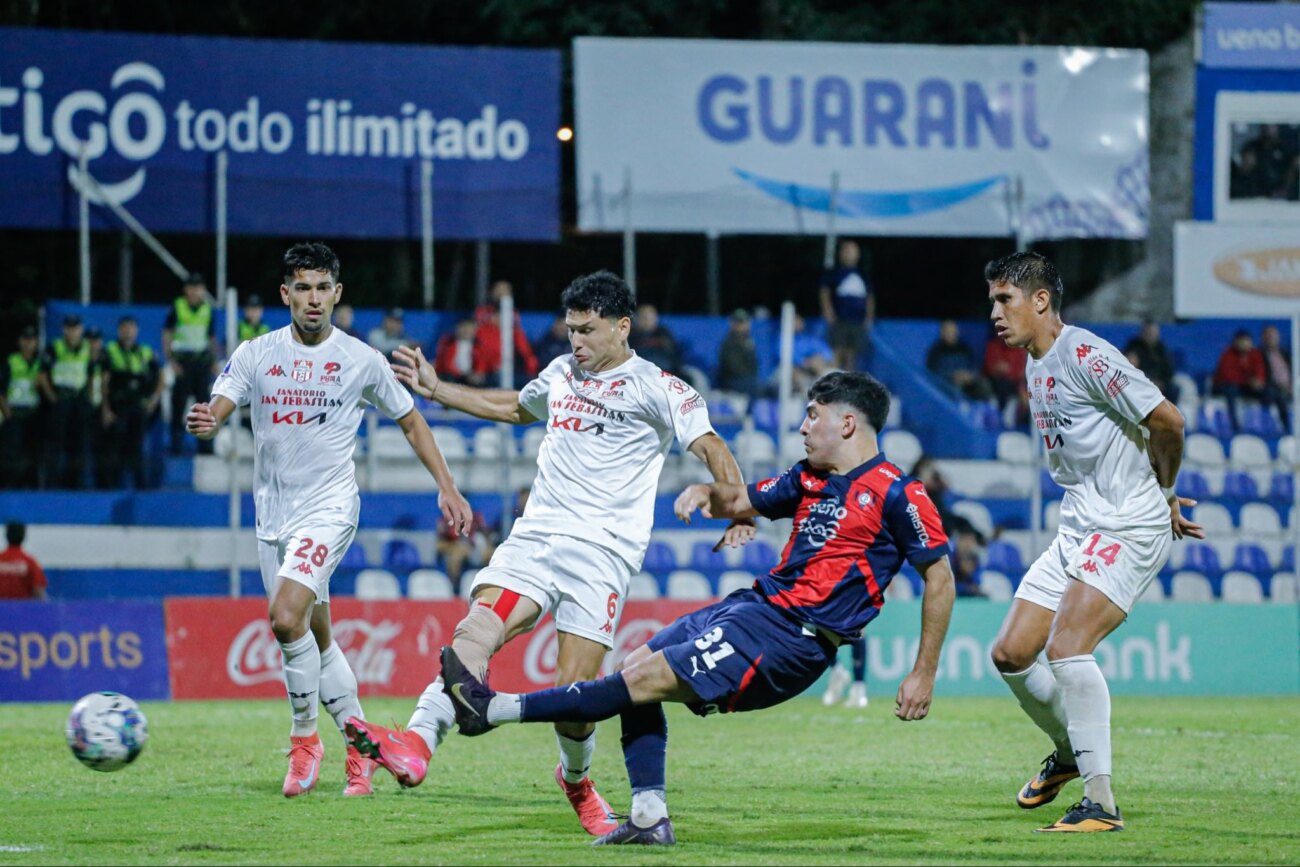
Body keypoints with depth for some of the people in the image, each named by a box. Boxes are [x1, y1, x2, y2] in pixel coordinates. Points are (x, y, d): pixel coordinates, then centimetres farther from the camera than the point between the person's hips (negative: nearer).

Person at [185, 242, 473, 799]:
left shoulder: (362, 360, -2)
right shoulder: (255, 354, 2)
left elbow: (410, 422, 10)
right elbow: (217, 411, -8)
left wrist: (447, 488, 6)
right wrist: (203, 424, -33)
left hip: (329, 506, -4)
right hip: (272, 512, 4)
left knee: (287, 618, -22)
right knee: (316, 636, 9)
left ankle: (305, 737, -5)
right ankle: (360, 744, 23)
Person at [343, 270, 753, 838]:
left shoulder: (655, 387, -1)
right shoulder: (562, 373, 19)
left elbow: (711, 447, -10)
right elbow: (516, 407, 40)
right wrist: (436, 390, 39)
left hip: (602, 550, -5)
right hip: (534, 536, 5)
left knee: (574, 690, -11)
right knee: (477, 630, -21)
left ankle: (575, 779, 21)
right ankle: (416, 744, -39)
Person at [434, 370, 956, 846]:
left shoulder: (895, 493, -9)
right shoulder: (810, 478, 16)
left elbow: (940, 576, -7)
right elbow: (741, 500, 28)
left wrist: (924, 674, -10)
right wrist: (706, 491, 2)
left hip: (794, 639, -9)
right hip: (755, 605, 9)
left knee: (647, 679, -12)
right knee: (638, 665, 4)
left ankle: (494, 708, -9)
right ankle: (650, 818, 1)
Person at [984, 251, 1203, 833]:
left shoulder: (1085, 356, -15)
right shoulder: (1035, 368, 15)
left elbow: (1167, 421, -18)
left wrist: (1161, 493, 0)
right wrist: (1161, 500, 15)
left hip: (1128, 528, -9)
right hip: (1078, 528, 9)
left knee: (1066, 648, -24)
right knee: (1010, 655, 7)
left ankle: (1101, 804, -21)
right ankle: (1069, 753, 33)